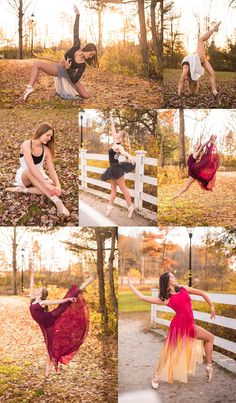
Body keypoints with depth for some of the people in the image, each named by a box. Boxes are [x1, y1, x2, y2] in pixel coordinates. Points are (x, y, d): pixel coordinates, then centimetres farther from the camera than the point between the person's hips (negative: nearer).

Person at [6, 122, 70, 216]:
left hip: (38, 178, 4)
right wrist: (47, 184, -44)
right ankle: (56, 201, -48)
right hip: (23, 177, -4)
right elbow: (32, 167, -35)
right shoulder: (26, 145, -22)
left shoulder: (46, 150, -7)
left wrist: (58, 186, -34)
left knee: (54, 188, -26)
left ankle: (23, 189, -18)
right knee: (30, 171, -40)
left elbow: (52, 170, -14)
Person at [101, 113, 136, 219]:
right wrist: (111, 120, 21)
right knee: (113, 189, 11)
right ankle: (110, 206, 16)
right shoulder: (116, 143, 4)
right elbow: (113, 130, 15)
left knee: (123, 189, -3)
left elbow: (124, 152, -44)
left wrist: (129, 156, -65)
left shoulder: (119, 147, -20)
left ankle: (130, 207, 3)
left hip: (117, 169, -9)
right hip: (114, 169, 9)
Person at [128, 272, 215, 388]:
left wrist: (211, 306, 16)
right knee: (170, 353, -1)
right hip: (178, 326, -5)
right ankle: (157, 377, 14)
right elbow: (143, 297, -3)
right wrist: (131, 285, 4)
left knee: (210, 337, 10)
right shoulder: (165, 298, -3)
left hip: (190, 326, 5)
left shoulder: (184, 289, 8)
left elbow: (202, 293, 16)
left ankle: (209, 366, 21)